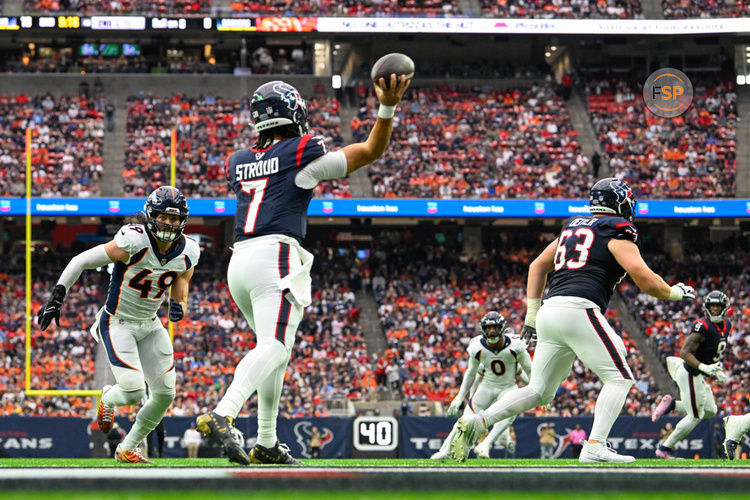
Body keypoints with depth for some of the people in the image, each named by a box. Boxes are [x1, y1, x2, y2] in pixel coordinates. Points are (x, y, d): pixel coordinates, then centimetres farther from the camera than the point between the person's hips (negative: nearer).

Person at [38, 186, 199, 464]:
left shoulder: (188, 252, -7)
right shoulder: (135, 242, -25)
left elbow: (179, 293, 3)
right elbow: (81, 261, -17)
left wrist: (179, 307, -22)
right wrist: (57, 296, -22)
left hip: (150, 325, 6)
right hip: (118, 324, -6)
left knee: (164, 394, 0)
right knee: (134, 391, -18)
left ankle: (127, 449, 20)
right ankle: (108, 399, 21)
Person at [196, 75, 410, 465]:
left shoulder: (237, 163, 19)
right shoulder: (302, 154, 3)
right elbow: (370, 152, 4)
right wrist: (387, 108, 0)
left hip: (238, 263, 7)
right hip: (274, 258, -7)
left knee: (277, 348, 20)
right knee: (273, 347, -20)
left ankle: (266, 443, 15)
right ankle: (222, 416, -43)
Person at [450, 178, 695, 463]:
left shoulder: (573, 226, 26)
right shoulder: (617, 231, 3)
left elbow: (538, 266, 28)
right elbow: (644, 278, -6)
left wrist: (532, 314, 27)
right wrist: (673, 293, 12)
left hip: (550, 310, 8)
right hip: (579, 309, -8)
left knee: (539, 391, 11)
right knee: (619, 378, -1)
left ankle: (476, 423, -5)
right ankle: (595, 447, -16)